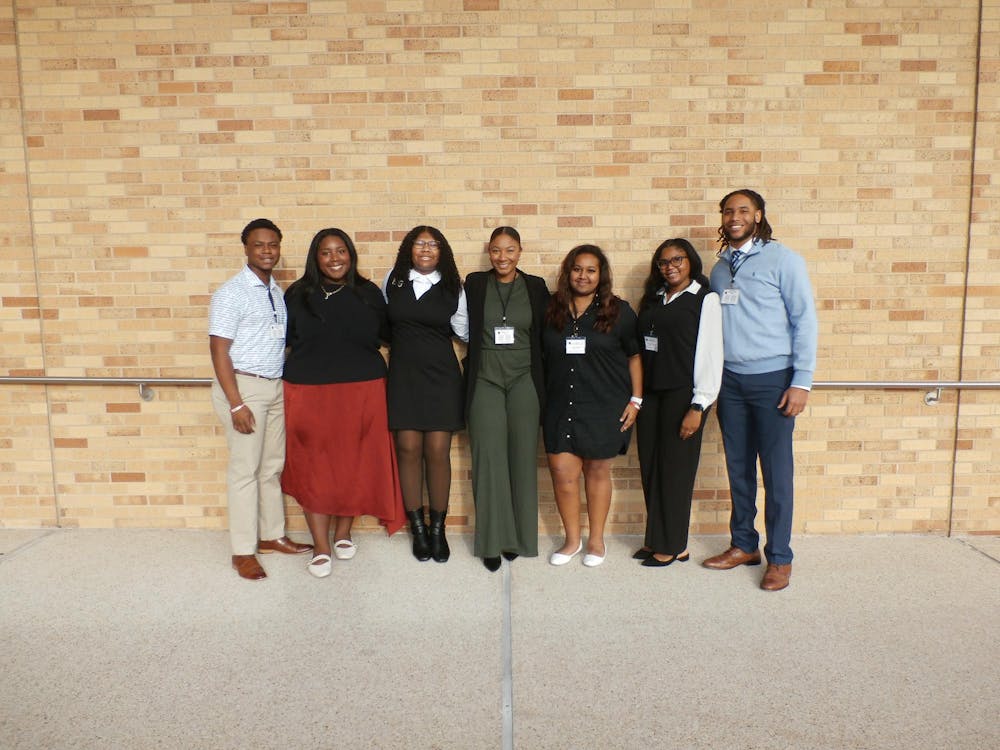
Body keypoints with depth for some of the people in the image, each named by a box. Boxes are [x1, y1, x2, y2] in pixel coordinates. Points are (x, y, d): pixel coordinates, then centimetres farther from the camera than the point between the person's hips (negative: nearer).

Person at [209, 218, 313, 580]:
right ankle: (243, 551, 12)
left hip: (276, 387, 7)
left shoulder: (277, 292, 11)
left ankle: (272, 535, 28)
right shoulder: (231, 293, -9)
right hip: (244, 386, -6)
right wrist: (236, 404, -18)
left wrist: (286, 384, 8)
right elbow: (218, 349, -13)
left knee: (272, 467, 14)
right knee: (245, 470, 0)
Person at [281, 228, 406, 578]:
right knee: (313, 467, 2)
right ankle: (321, 547, 14)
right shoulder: (298, 294, 3)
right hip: (309, 394, 0)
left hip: (362, 393, 1)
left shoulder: (368, 294, 4)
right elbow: (282, 339, 6)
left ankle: (343, 533, 29)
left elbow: (388, 333, 11)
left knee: (354, 465, 8)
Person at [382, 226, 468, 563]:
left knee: (438, 452, -2)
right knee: (408, 449, -1)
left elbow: (464, 331, 12)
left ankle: (438, 529, 14)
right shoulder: (393, 280, 6)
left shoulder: (452, 288, 5)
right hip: (403, 374, 1)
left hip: (441, 374, 0)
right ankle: (418, 529, 14)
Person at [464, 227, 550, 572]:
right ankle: (491, 541, 9)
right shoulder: (474, 284, 5)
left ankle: (518, 537, 18)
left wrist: (543, 384, 4)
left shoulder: (536, 287, 7)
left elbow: (544, 336, 8)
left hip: (524, 382, 1)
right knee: (489, 461, -2)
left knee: (522, 459, 4)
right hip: (485, 382, -1)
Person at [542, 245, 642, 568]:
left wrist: (636, 399, -2)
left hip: (604, 407, -1)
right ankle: (572, 540, 20)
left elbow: (635, 356, 4)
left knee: (598, 471, 9)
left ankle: (596, 540, 25)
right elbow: (542, 357, 10)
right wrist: (540, 400, 5)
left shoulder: (618, 311, 1)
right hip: (561, 406, 2)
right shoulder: (552, 310, 5)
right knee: (562, 472, 0)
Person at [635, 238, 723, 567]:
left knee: (674, 469, 2)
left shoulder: (705, 300, -4)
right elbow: (641, 348, 11)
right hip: (650, 393, 6)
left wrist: (698, 406, -14)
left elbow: (710, 354, -9)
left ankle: (673, 546, 16)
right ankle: (656, 539, 22)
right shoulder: (653, 299, 15)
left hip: (682, 395, -6)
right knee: (650, 467, 8)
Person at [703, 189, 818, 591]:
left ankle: (779, 558, 13)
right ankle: (743, 545, 25)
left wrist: (801, 381, -12)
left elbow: (804, 321, -7)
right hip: (731, 380, 5)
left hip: (772, 380, -5)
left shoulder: (783, 259, -4)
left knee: (776, 472, 1)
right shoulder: (720, 267, 12)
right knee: (738, 468, 12)